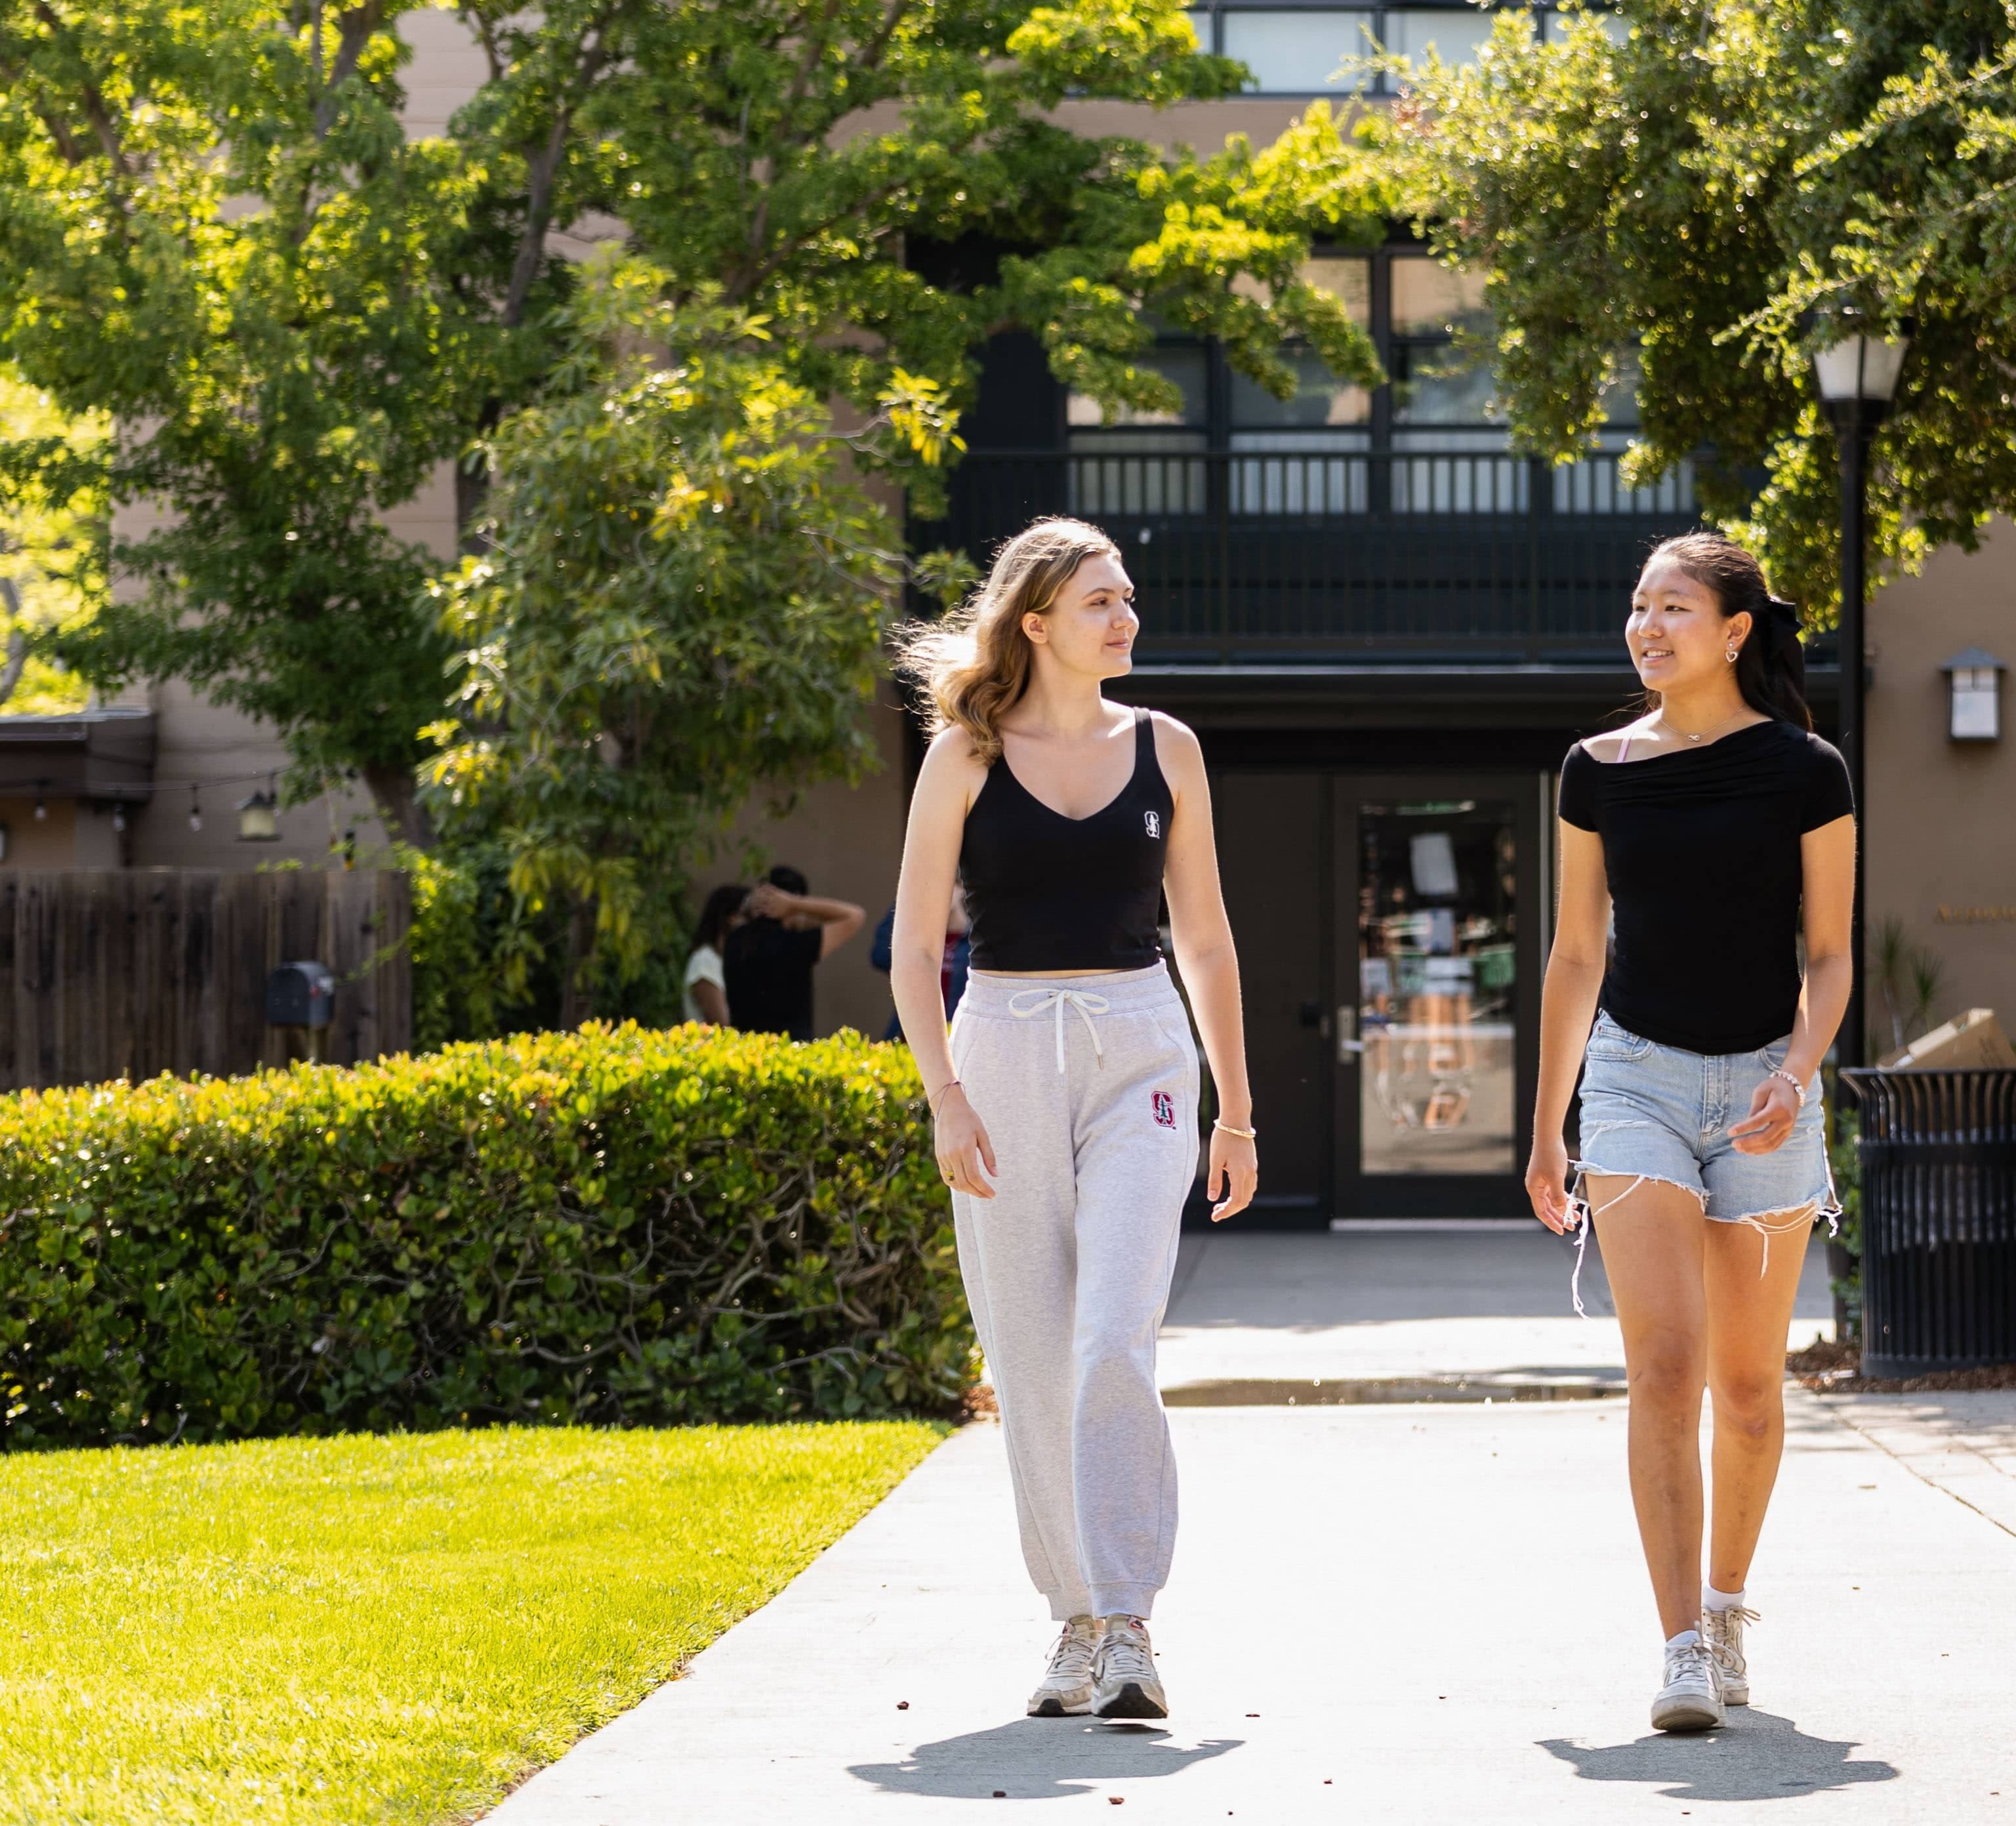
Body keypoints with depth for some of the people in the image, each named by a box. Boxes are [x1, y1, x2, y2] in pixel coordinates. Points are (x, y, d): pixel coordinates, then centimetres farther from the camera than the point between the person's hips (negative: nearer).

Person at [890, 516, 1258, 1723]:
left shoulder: (1165, 750, 8)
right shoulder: (967, 757, 2)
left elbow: (1205, 940, 14)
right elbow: (916, 946, 1)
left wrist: (1236, 1109, 12)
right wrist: (947, 1097, -10)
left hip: (1139, 1054, 0)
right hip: (1004, 1048, 0)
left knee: (1114, 1342, -14)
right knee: (1032, 1361, 3)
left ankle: (1128, 1628, -14)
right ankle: (1079, 1621, 15)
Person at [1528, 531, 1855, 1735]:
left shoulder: (1803, 772, -3)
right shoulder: (1601, 773, 3)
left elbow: (1830, 957, -1)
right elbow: (1576, 956, 11)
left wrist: (1797, 1076, -19)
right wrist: (1547, 1130, 12)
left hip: (1764, 1085, 0)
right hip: (1637, 1076, 0)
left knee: (1749, 1384, 7)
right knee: (1664, 1365, -14)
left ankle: (1726, 1609, 28)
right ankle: (1684, 1654, -17)